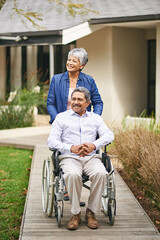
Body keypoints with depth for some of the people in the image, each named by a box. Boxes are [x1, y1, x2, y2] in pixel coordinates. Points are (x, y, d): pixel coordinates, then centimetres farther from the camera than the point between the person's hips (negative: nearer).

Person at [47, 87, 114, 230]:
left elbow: (109, 135, 4)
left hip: (91, 157, 2)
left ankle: (91, 212, -16)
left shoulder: (96, 118, 20)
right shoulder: (61, 117, 14)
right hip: (69, 158, -1)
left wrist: (93, 145, -16)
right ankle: (76, 213, -20)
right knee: (72, 175, -37)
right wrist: (72, 148, -15)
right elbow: (52, 141, 2)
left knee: (101, 174, -32)